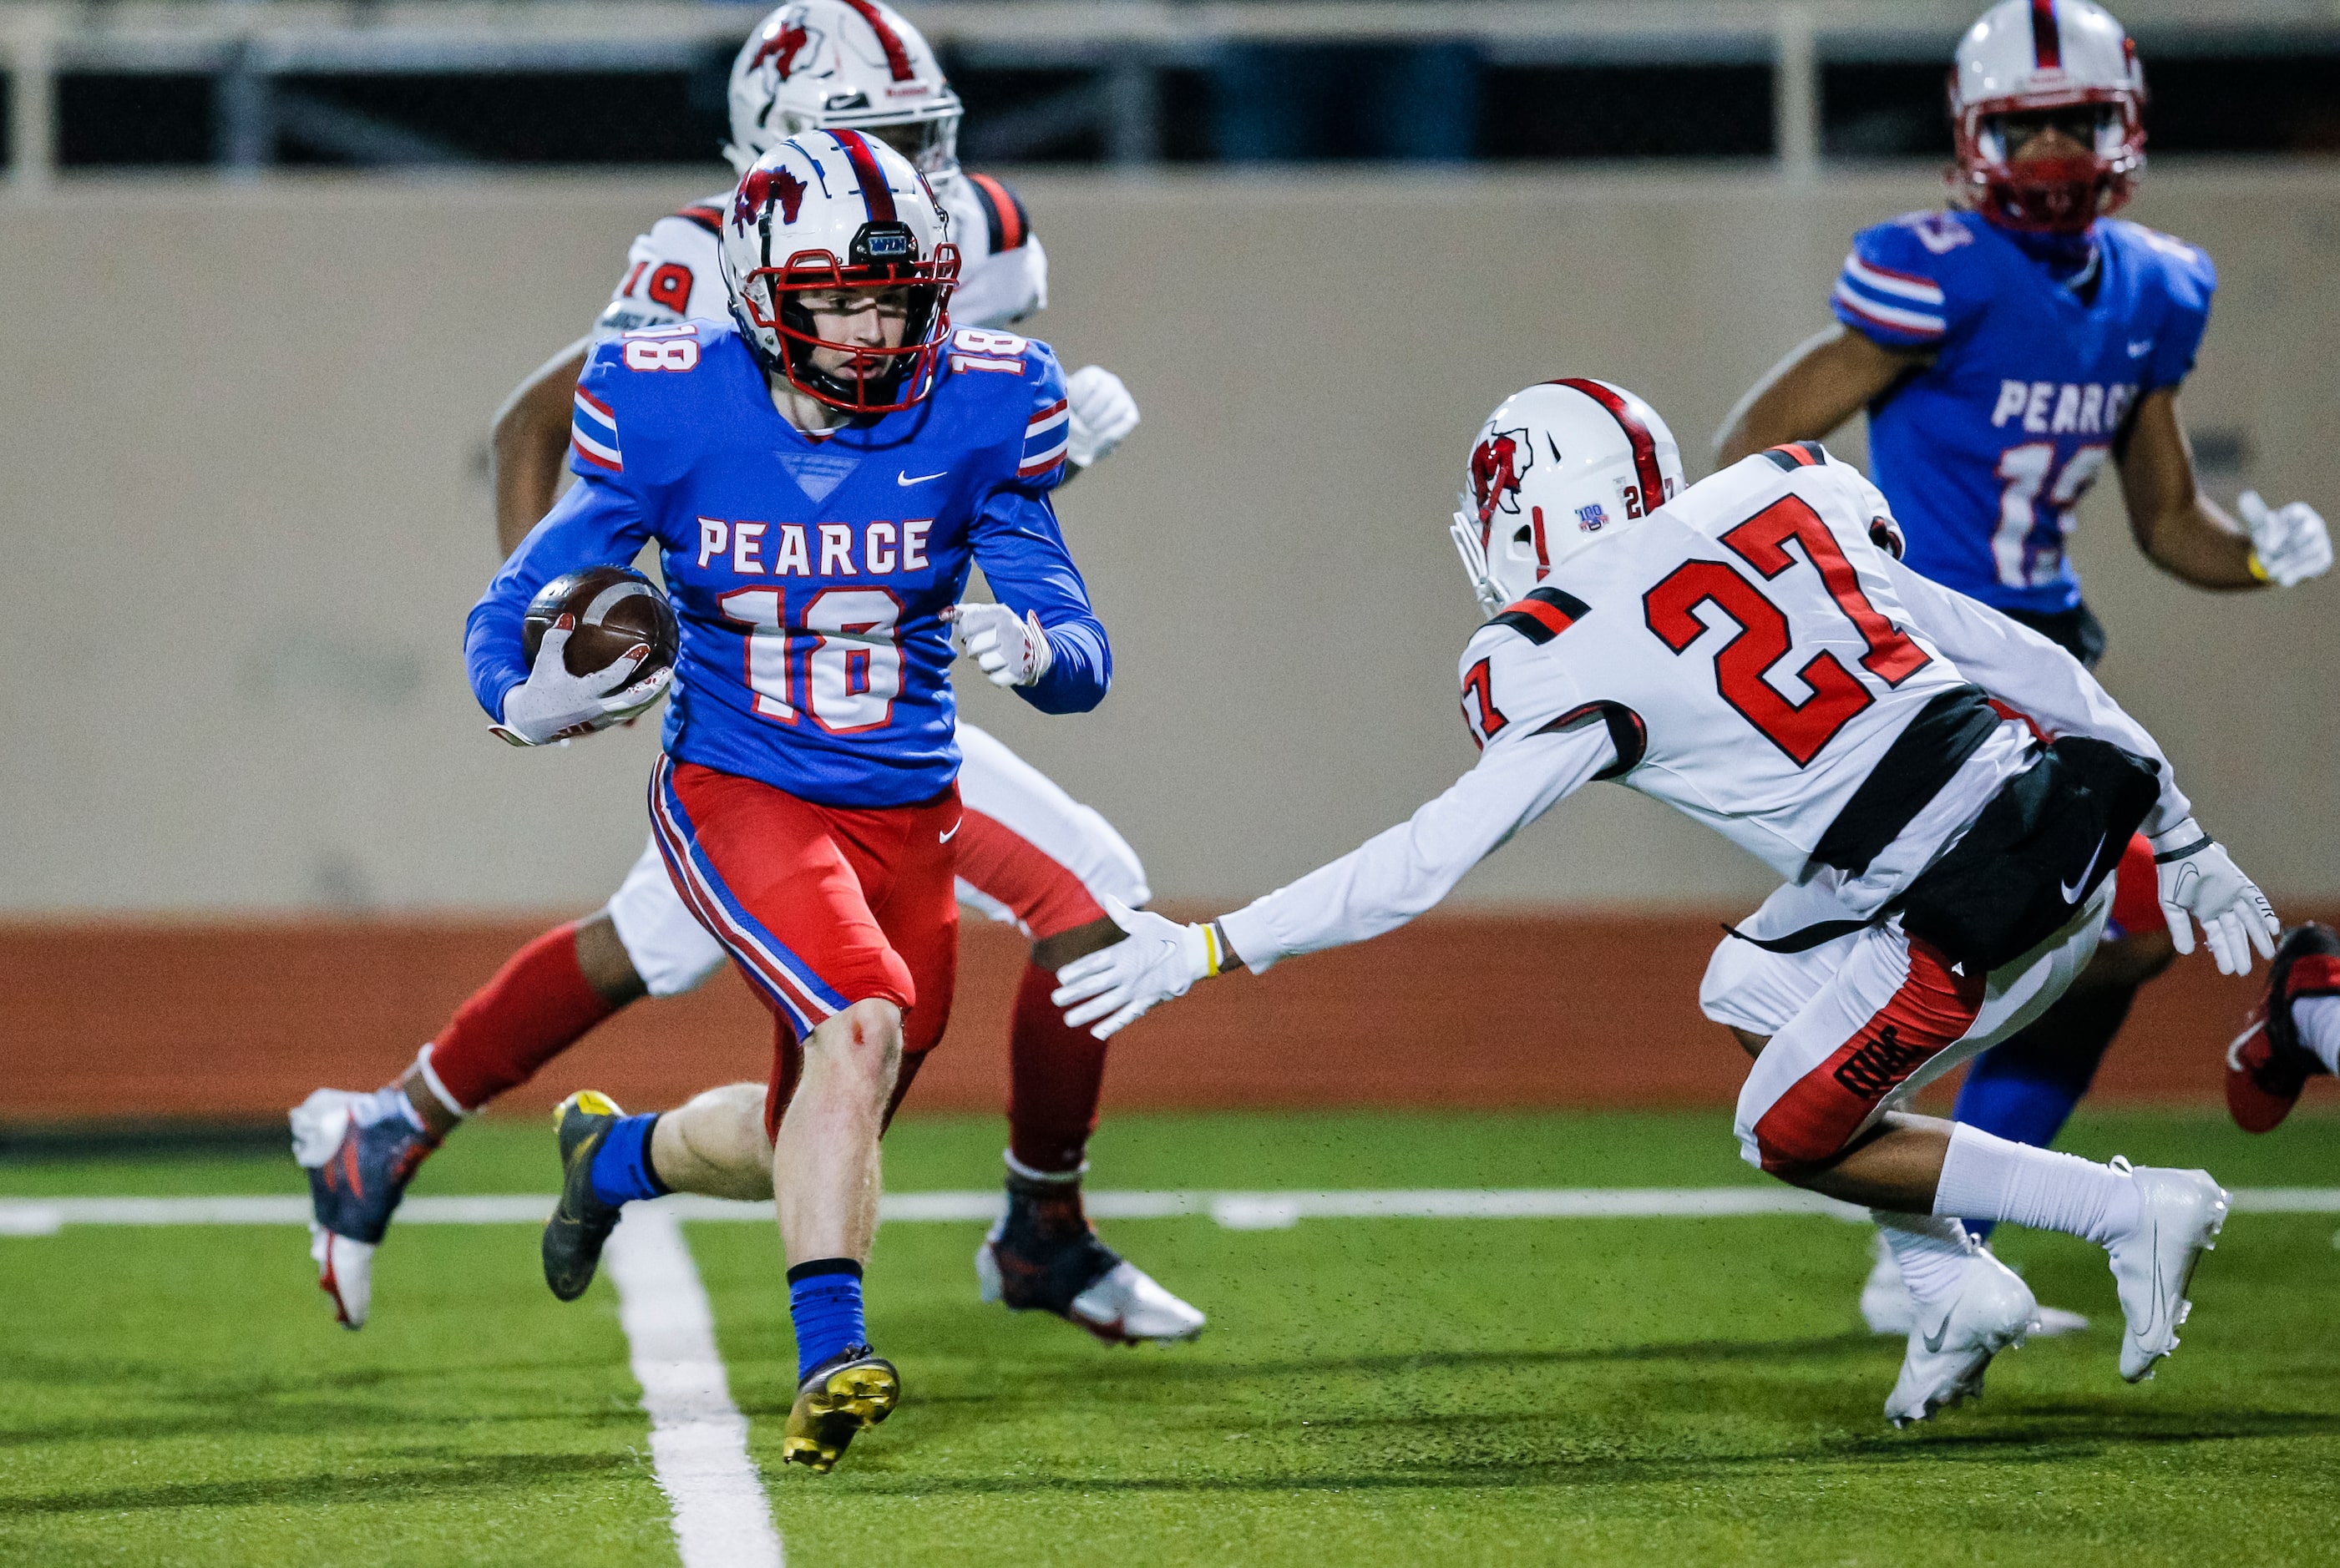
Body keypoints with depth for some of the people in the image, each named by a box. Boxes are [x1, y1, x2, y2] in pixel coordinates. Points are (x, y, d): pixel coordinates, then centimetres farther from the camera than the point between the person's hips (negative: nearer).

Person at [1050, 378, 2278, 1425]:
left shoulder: (1577, 666, -6)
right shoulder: (1778, 509, 13)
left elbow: (1423, 866, -6)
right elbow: (2020, 657, 16)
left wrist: (1201, 951, 1)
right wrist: (2176, 829, 26)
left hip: (1979, 914, -8)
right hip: (2065, 804, 8)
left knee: (1794, 1136, 13)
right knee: (1749, 990, 23)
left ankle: (2132, 1211, 9)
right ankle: (1954, 1289, 19)